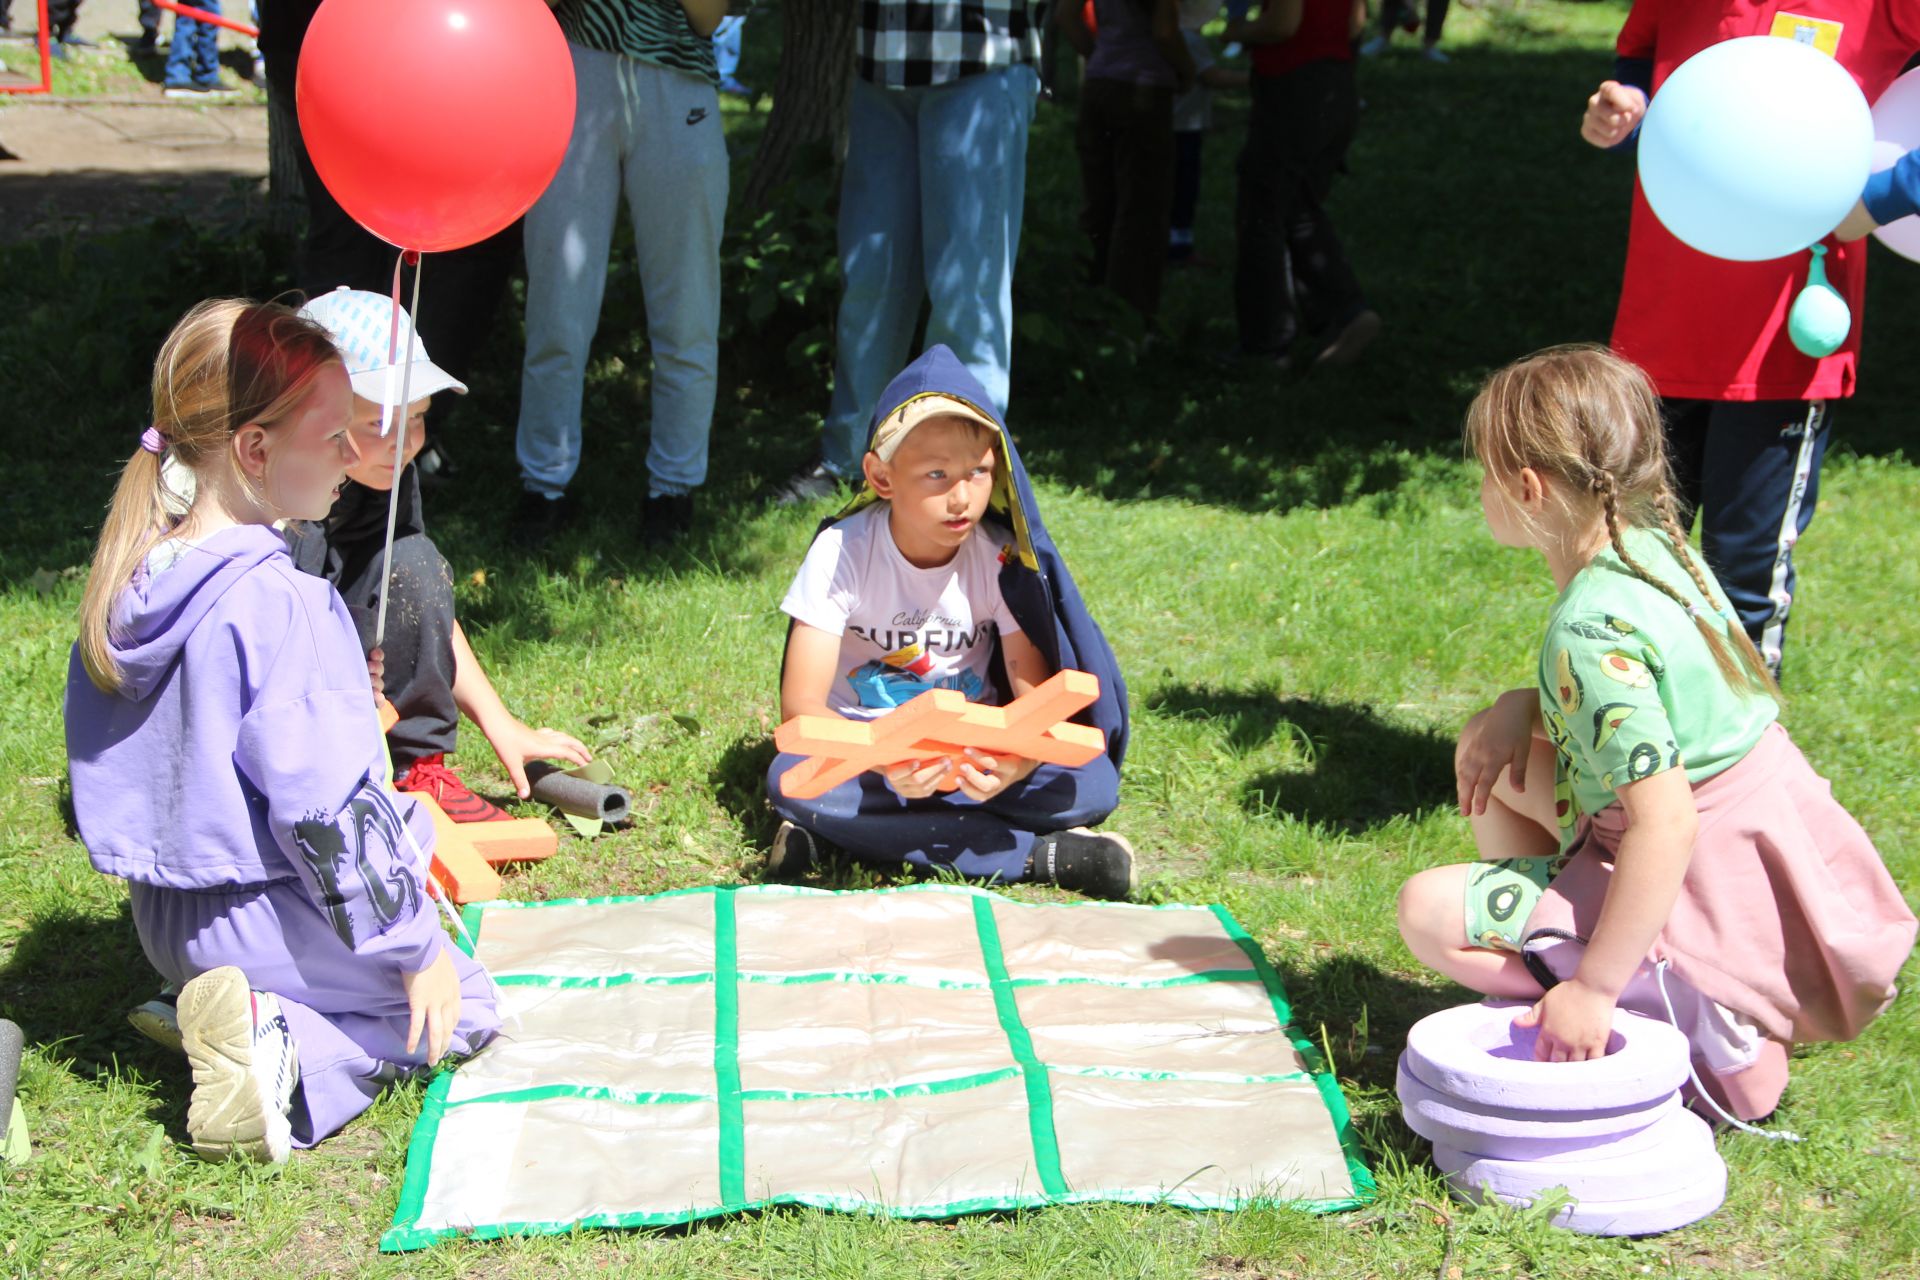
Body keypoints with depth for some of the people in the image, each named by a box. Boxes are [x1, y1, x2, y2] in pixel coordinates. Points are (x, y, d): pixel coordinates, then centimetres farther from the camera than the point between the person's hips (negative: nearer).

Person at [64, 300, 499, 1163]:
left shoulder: (132, 585, 0)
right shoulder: (281, 606, -26)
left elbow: (106, 768, 11)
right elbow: (325, 808, -25)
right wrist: (416, 946, -15)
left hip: (167, 921, 8)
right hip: (262, 919, -8)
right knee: (461, 1006, 12)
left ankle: (222, 1009, 5)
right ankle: (284, 1047, -12)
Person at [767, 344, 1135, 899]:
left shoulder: (1003, 559, -10)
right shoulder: (843, 552, -15)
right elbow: (801, 703, -20)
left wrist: (1016, 760, -38)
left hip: (973, 751, 1)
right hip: (863, 745, -1)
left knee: (1092, 785, -25)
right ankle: (1037, 855, -28)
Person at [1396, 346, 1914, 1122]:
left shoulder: (1592, 629, -26)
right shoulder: (1656, 543, 1)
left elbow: (1667, 823, -32)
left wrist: (1595, 989, -29)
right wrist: (1521, 707, -1)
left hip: (1714, 902, -9)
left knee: (1431, 914, -12)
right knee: (1493, 761, 14)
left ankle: (1698, 1024, -9)